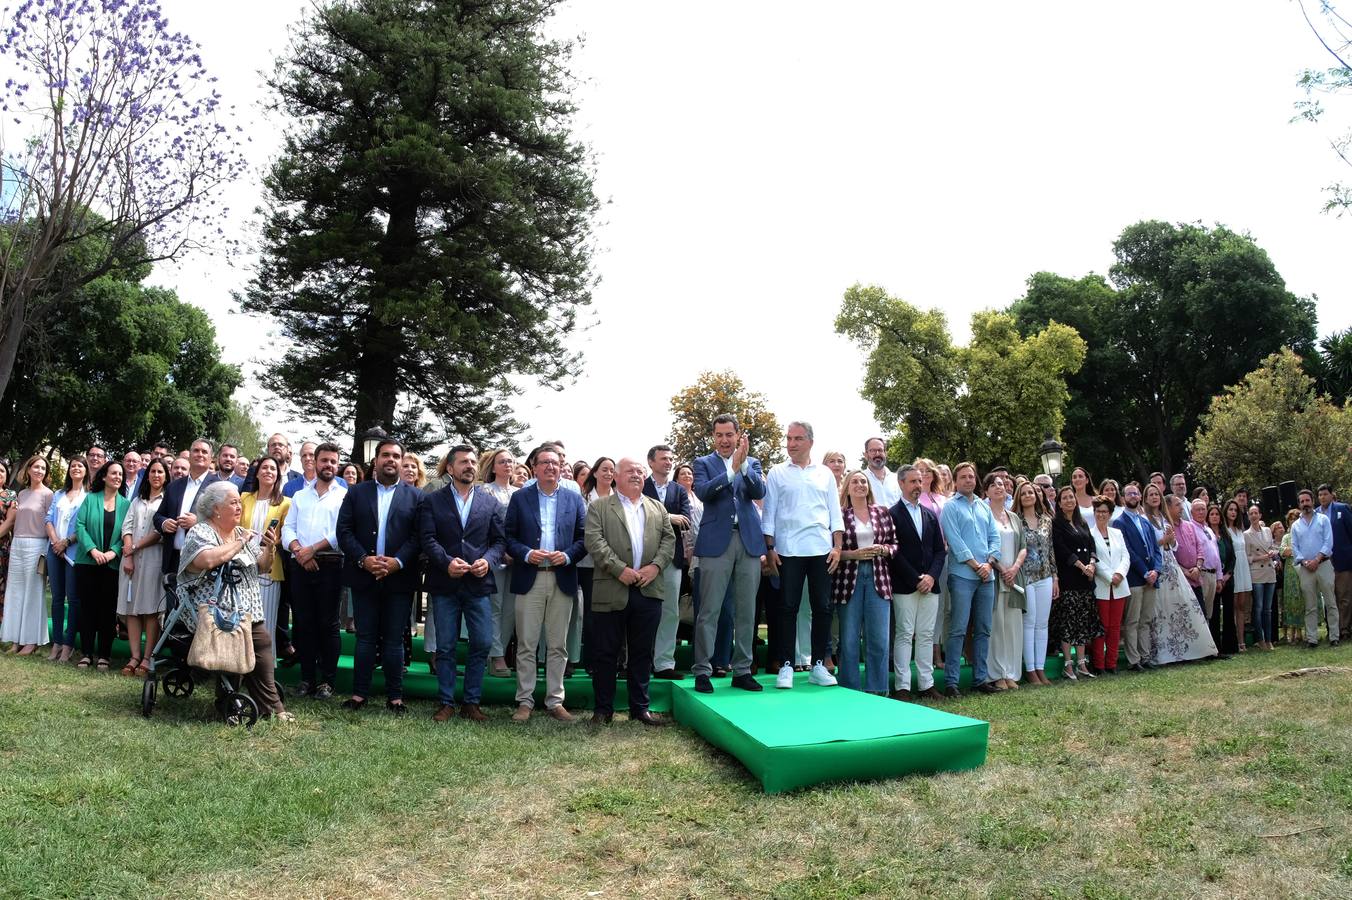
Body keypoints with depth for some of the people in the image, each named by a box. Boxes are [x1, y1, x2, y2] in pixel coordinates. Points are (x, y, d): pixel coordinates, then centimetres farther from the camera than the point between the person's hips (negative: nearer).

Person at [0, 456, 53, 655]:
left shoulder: (47, 494, -4)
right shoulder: (22, 493, 13)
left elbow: (49, 523, -7)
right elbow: (16, 522, 21)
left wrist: (45, 553, -10)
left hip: (35, 545, -6)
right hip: (16, 544, 6)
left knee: (32, 592, -2)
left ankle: (32, 640, 4)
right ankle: (17, 639, 14)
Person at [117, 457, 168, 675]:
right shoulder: (137, 501, 20)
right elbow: (127, 527, 9)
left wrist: (135, 547, -5)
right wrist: (128, 556, -5)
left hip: (154, 557, -5)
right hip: (131, 558, 5)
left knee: (151, 609, -7)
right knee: (131, 608, 0)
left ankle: (147, 658, -7)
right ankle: (135, 657, 0)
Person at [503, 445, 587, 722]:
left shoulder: (574, 500, 10)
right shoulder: (520, 498, 6)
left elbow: (583, 538, 7)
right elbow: (509, 537, 2)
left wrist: (568, 555, -10)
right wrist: (526, 554, -14)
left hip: (562, 579, 1)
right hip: (529, 579, -1)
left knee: (558, 645, 6)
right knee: (526, 645, 2)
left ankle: (555, 701, 14)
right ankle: (525, 701, 10)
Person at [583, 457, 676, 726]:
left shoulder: (658, 508, 18)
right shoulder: (599, 506, 5)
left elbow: (669, 539, 10)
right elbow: (594, 541, -7)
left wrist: (656, 566, -8)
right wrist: (620, 569, -16)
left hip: (649, 590, 3)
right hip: (611, 591, -3)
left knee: (642, 653, 9)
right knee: (606, 653, 3)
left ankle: (640, 707, 18)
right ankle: (603, 708, 13)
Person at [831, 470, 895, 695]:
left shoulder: (883, 512, 10)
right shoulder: (839, 515, 2)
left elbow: (895, 544, 12)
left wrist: (882, 549, -8)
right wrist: (854, 554, -14)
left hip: (878, 578, 2)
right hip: (848, 578, -2)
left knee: (879, 639, 1)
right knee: (849, 639, 2)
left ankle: (877, 691, 10)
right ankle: (850, 692, 10)